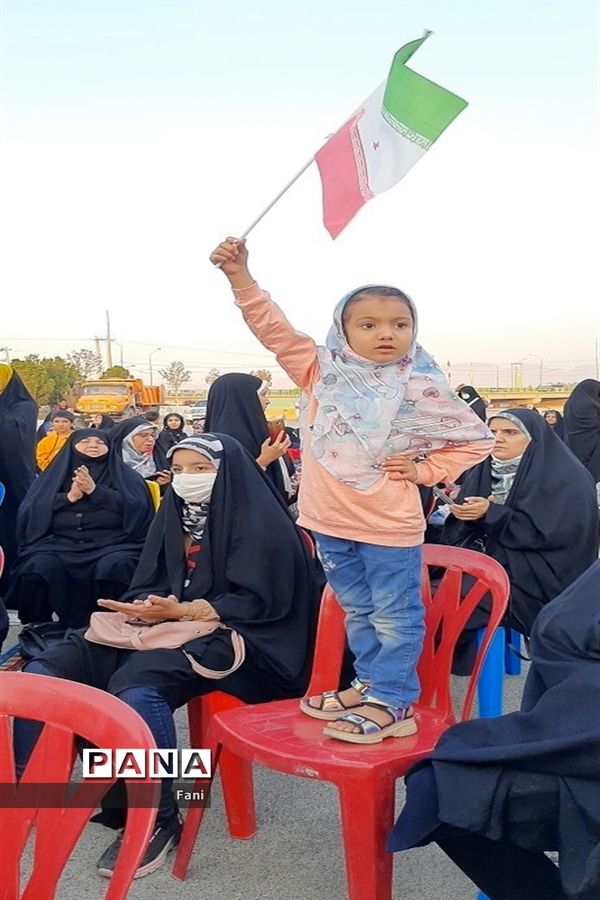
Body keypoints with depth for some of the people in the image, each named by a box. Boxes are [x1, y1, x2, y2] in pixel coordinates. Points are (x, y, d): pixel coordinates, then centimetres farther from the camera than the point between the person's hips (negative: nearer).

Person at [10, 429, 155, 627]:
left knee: (114, 567, -35)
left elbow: (138, 507, -2)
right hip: (60, 543, 2)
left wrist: (95, 490, -7)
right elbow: (30, 511, 8)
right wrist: (69, 497, -5)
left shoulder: (123, 475, 17)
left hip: (111, 543, -1)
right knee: (39, 567, -30)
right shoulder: (55, 474, 20)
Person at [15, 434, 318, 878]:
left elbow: (256, 601, -13)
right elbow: (148, 584, 16)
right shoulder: (176, 513, 14)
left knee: (137, 685, -36)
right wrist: (146, 608, -9)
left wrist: (180, 611, -20)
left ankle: (157, 820, -20)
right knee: (46, 671, -10)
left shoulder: (261, 522, -7)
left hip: (232, 637, -7)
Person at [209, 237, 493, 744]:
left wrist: (425, 471, -8)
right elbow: (274, 329, -1)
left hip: (389, 527, -4)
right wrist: (241, 276, -10)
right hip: (330, 522, 4)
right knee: (359, 612, 19)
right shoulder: (324, 372, 0)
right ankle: (370, 684, 35)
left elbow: (477, 439, 0)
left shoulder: (423, 389, -8)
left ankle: (391, 703, 17)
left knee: (396, 616, 6)